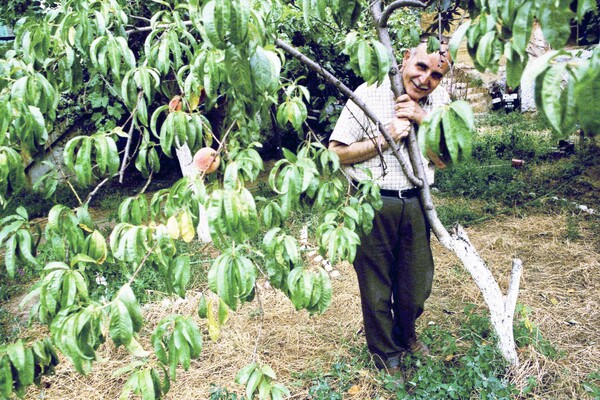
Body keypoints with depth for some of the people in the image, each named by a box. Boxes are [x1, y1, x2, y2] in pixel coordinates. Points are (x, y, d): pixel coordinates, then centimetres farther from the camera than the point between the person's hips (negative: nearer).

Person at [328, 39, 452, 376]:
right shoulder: (369, 95, -9)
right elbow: (336, 152, -10)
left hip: (415, 204, 4)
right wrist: (385, 140, -19)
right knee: (376, 287, 10)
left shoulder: (439, 100, 5)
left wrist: (423, 118, -14)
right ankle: (386, 353, 35)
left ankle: (405, 334, 48)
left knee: (418, 283, 16)